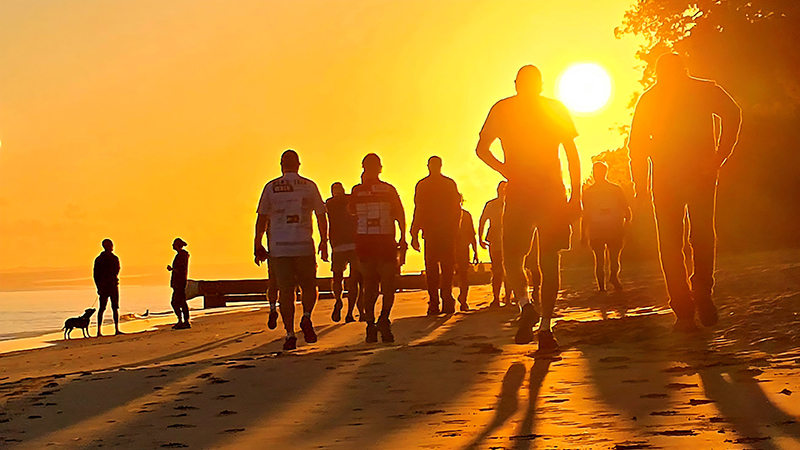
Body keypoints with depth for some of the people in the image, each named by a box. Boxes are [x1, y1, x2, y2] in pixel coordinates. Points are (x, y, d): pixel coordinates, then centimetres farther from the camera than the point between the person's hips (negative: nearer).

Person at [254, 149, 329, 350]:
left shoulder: (271, 187, 3)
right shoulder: (309, 186, 4)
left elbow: (261, 219, 2)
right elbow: (321, 216, 6)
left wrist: (258, 246, 9)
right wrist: (324, 243, 15)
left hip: (279, 248, 0)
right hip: (304, 246, 0)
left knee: (285, 291, 3)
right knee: (309, 287, 14)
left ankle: (290, 333, -3)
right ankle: (306, 317, -11)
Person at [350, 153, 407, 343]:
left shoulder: (357, 190, 1)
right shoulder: (389, 189, 0)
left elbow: (351, 210, 19)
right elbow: (400, 216, -3)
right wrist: (403, 240, 3)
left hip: (364, 241, 1)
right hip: (386, 241, -1)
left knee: (369, 286, 11)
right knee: (388, 285, 5)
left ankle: (371, 324, 3)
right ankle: (384, 320, -17)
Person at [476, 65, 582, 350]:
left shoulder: (502, 109, 7)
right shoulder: (556, 109, 9)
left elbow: (482, 149, 1)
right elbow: (573, 154, 6)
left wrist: (508, 172, 5)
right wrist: (576, 195, 6)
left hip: (519, 193, -1)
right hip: (552, 192, 1)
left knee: (512, 256, 9)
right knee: (550, 260, 4)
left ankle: (525, 303, -18)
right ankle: (545, 327, -3)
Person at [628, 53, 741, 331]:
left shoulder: (648, 99, 15)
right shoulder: (705, 89, 11)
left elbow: (636, 145, 10)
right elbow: (732, 113, -7)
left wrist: (640, 186, 12)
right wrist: (719, 158, -8)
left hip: (665, 177, 1)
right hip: (701, 172, -1)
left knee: (670, 244, 5)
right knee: (703, 237, 13)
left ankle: (684, 312, -3)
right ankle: (702, 293, -6)